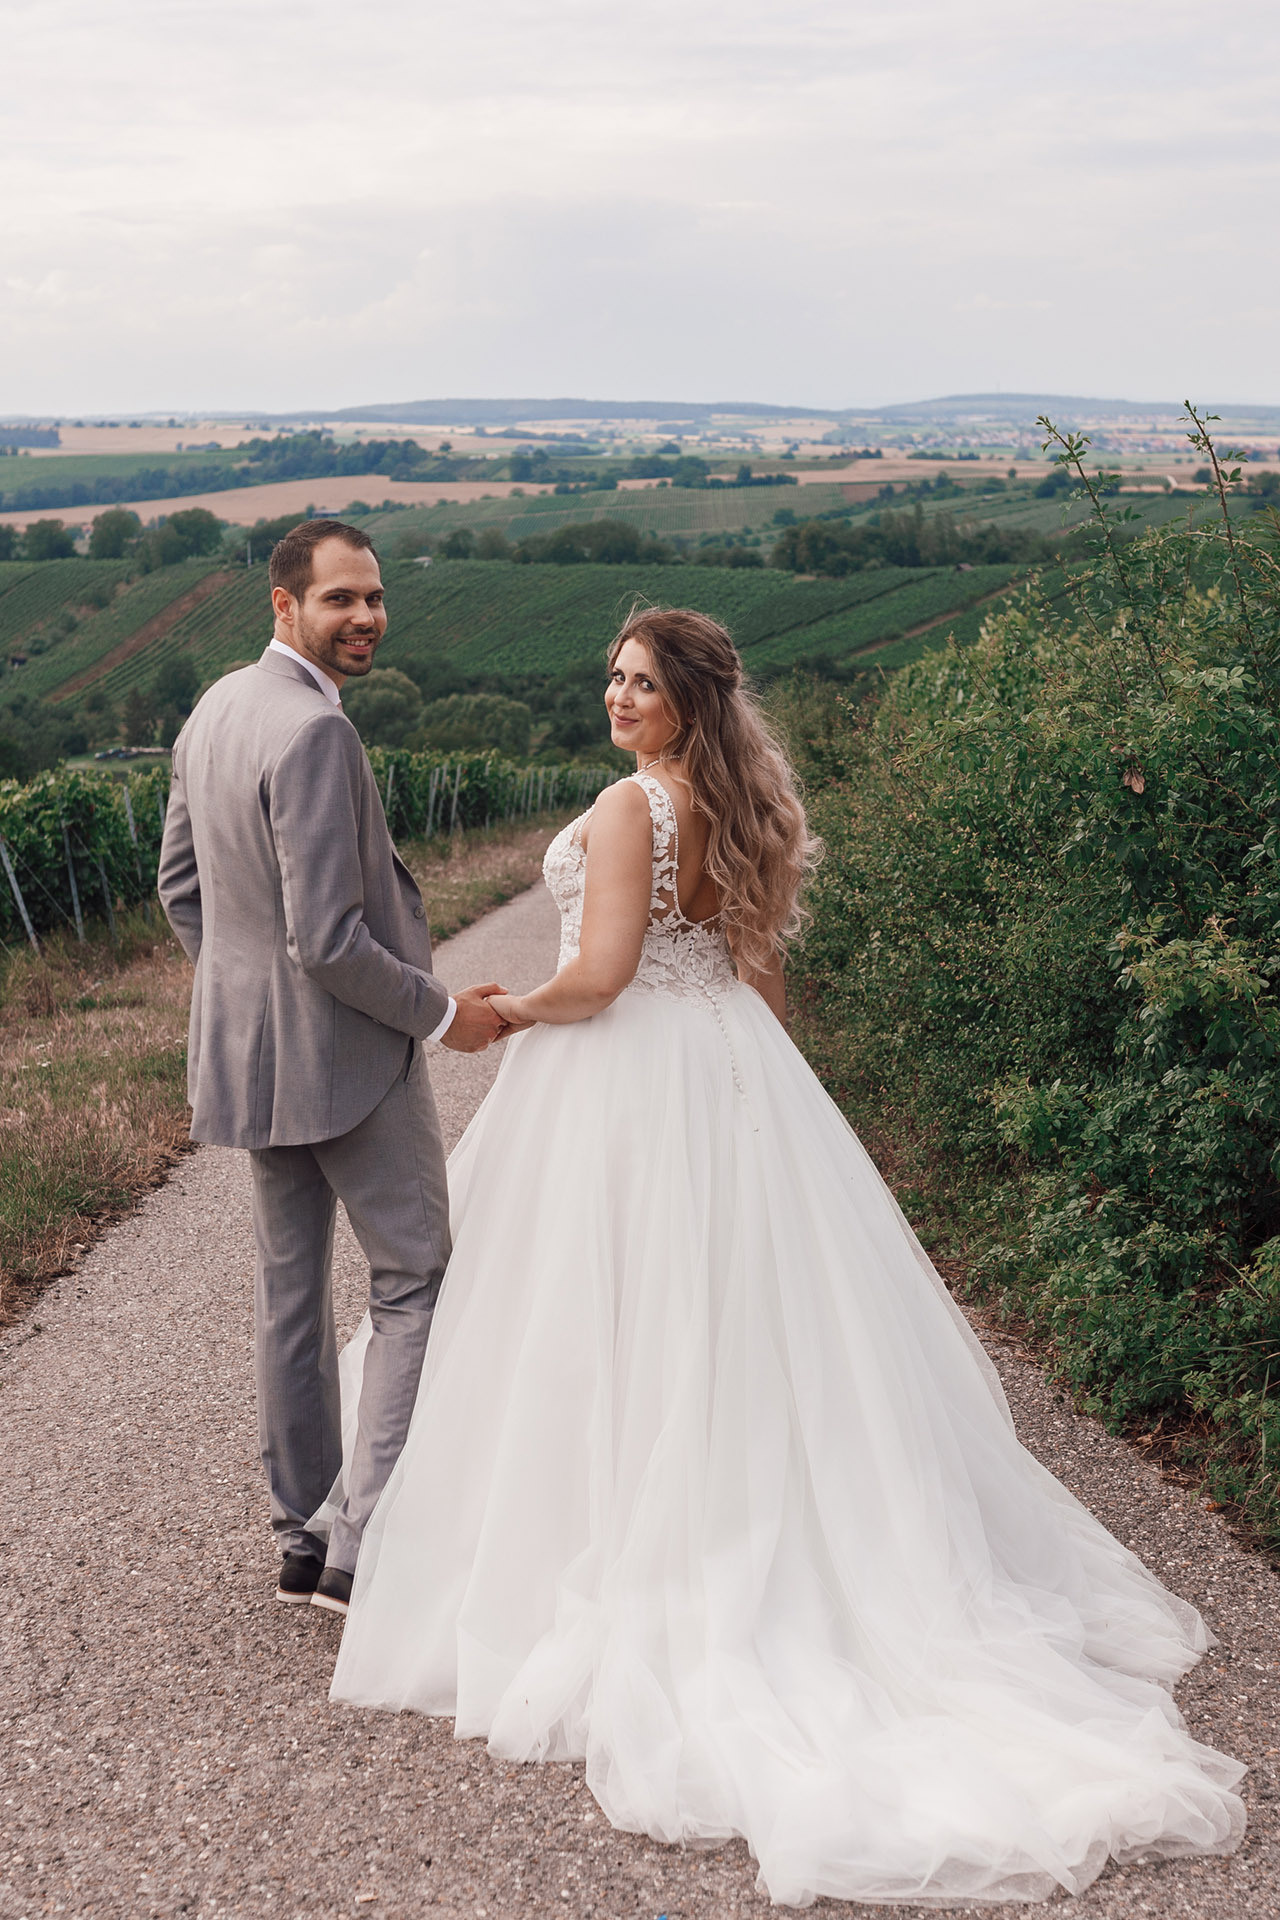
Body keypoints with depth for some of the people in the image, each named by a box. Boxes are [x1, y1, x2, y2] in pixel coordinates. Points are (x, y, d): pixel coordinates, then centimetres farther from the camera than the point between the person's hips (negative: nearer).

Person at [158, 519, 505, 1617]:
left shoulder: (214, 710, 7)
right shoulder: (314, 732, -23)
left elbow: (182, 886, 16)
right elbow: (329, 939, -25)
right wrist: (444, 1014, -13)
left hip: (247, 1048, 9)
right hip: (346, 1052, -9)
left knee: (290, 1288, 16)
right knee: (417, 1282, 3)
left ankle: (302, 1537, 27)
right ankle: (366, 1553, 1)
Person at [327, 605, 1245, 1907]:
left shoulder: (628, 807, -15)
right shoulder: (744, 808, 8)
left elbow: (598, 975, -20)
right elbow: (760, 973, 13)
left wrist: (511, 1008, -3)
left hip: (626, 1077, -7)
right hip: (733, 1072, 7)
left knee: (628, 1332, 2)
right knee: (748, 1314, 14)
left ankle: (628, 1578, 11)